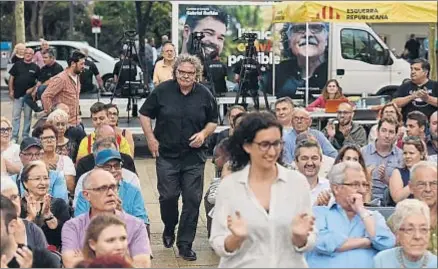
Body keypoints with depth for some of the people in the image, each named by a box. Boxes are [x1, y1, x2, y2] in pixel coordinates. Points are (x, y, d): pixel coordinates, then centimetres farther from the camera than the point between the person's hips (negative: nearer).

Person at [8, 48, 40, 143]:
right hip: (17, 95, 0)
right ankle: (14, 137, 3)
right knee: (16, 116, 0)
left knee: (28, 116, 7)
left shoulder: (35, 67, 5)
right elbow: (11, 78, 6)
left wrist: (32, 89, -10)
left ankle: (25, 136, 16)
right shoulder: (17, 65, 5)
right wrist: (11, 91, -1)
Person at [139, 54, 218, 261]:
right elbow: (144, 114, 6)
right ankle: (169, 229, 33)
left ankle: (185, 244, 11)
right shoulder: (162, 91, -3)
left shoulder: (204, 94, 2)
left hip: (194, 156, 1)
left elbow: (213, 121, 12)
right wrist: (151, 139, -2)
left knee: (192, 200, 0)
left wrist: (204, 134, -7)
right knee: (168, 196, 2)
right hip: (167, 155, -1)